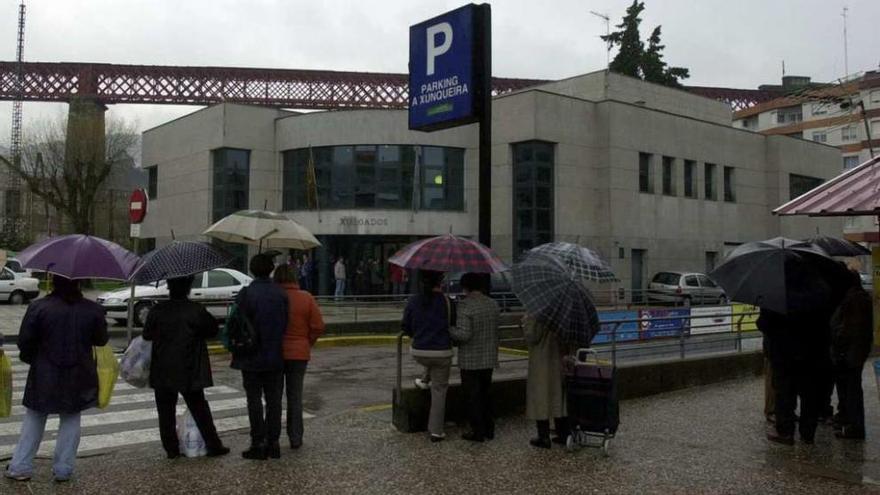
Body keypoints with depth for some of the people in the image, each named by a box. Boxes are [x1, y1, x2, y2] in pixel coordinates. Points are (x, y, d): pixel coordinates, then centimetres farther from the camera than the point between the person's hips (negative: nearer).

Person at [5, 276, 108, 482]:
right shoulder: (93, 310, -9)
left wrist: (30, 357, 13)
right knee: (70, 421, 12)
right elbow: (101, 340, 2)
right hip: (78, 379, 1)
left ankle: (20, 467, 18)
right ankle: (63, 470, 15)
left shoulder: (38, 307, -12)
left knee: (34, 419, 16)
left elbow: (24, 342, -7)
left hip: (44, 377, 0)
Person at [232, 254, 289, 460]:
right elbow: (286, 323, 2)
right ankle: (273, 443, 13)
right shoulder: (281, 294, -1)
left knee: (254, 401, 4)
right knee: (273, 400, 9)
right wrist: (277, 345, 12)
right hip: (275, 358, 4)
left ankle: (258, 444, 6)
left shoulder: (246, 294, -13)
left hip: (252, 358, -3)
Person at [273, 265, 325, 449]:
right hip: (299, 354, 1)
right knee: (295, 396, 12)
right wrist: (306, 343, 8)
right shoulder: (306, 298, -4)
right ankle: (295, 438, 12)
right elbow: (318, 327, -5)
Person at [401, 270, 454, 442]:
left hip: (419, 352, 2)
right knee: (439, 391, 8)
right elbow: (454, 326, -2)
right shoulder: (447, 302, -11)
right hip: (441, 353, -2)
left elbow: (406, 327, 4)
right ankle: (436, 431, 11)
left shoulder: (413, 301, -4)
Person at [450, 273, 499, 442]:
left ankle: (478, 432, 9)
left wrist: (449, 329, -8)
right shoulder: (493, 304, 2)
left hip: (470, 360, -6)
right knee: (485, 393, 19)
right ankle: (489, 429, 25)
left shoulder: (465, 306, -18)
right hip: (489, 358, 6)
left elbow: (464, 334, -23)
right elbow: (494, 330, 9)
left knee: (473, 396, 4)